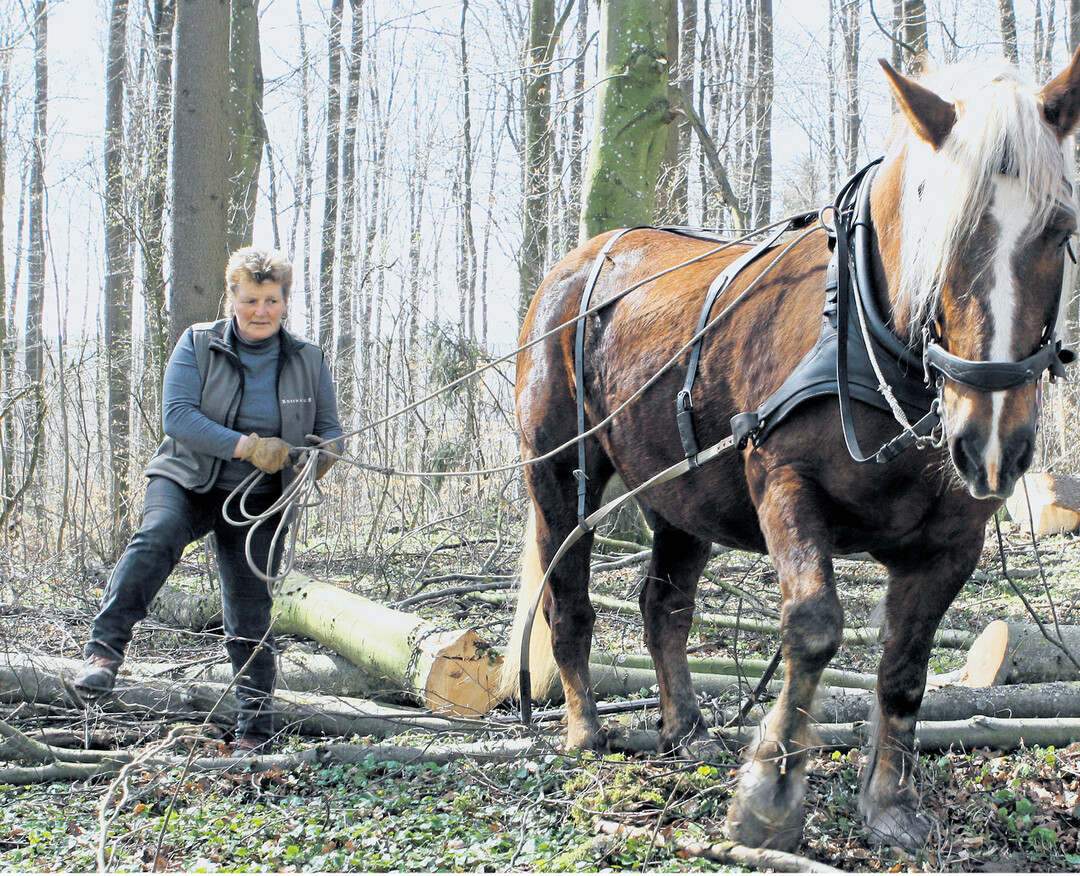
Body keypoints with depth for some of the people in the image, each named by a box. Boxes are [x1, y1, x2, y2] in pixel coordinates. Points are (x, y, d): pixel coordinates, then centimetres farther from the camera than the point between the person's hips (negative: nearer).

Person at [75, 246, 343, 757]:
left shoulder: (308, 362, 6)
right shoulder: (198, 345, -2)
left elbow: (330, 429, 12)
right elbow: (177, 414, -13)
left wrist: (320, 455, -14)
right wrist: (246, 447, -23)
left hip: (259, 501, 2)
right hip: (187, 482, -1)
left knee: (250, 616, 1)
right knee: (156, 540, -34)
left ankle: (254, 731, 14)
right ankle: (103, 651, -39)